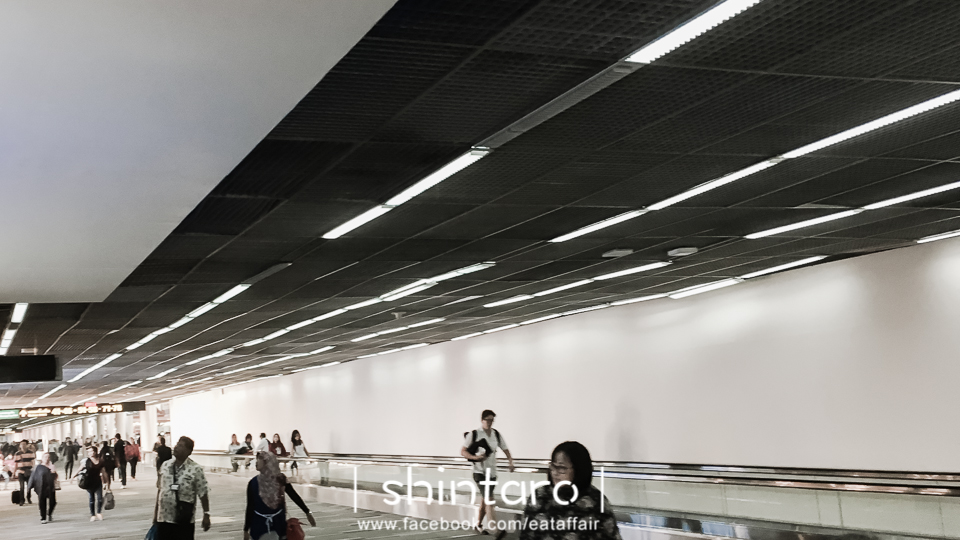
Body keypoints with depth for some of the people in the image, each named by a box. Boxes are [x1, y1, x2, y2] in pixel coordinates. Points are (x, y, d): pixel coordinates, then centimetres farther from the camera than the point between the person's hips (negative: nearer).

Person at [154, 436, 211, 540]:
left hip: (184, 520, -5)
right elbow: (160, 490, 13)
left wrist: (206, 514, -11)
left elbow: (203, 494, -9)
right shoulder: (165, 465, 5)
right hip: (163, 517, 5)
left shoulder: (195, 469, -10)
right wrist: (156, 512, 15)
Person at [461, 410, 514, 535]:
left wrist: (511, 461, -7)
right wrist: (475, 457, -22)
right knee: (489, 500, -16)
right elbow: (463, 451, -4)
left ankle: (479, 524, 33)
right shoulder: (474, 434, -6)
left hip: (492, 472, 5)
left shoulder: (496, 434, 7)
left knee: (485, 499, 16)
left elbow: (505, 449, 11)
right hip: (480, 472, -5)